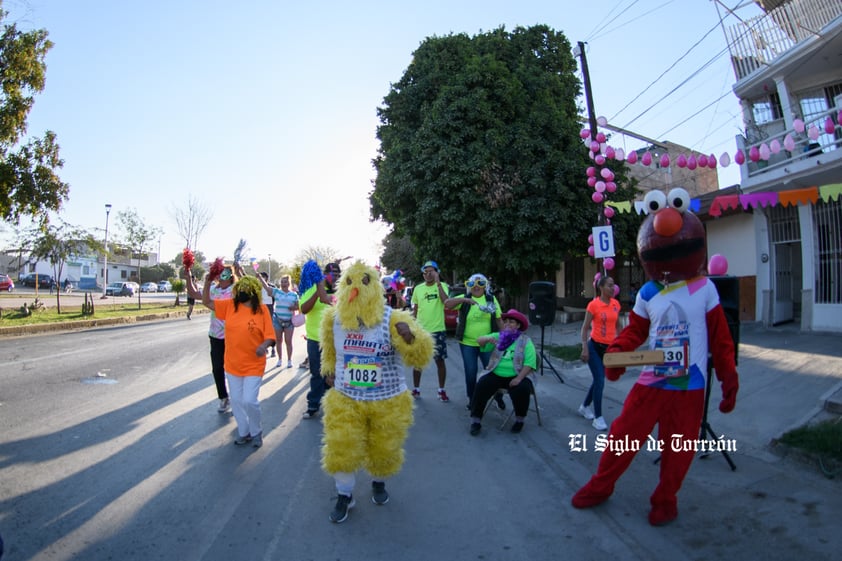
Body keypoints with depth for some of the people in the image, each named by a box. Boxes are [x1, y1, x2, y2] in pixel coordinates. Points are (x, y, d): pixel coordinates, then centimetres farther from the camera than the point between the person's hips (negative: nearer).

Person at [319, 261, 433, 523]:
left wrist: (410, 337, -42)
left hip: (388, 402, -1)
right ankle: (344, 496, 30)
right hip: (345, 399, 2)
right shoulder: (333, 318, -7)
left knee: (384, 450, 15)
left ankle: (378, 483, 47)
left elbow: (421, 358, -24)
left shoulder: (393, 319, -18)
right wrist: (330, 370, 20)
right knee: (341, 450, 3)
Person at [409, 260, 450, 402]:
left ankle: (441, 390, 16)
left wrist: (438, 282, -25)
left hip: (437, 330, -3)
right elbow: (415, 310, 12)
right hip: (420, 330, 3)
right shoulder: (418, 288, 5)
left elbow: (446, 301, -24)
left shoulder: (442, 286, -4)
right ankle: (416, 389, 20)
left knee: (440, 360, 4)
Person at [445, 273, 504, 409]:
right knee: (470, 372, 6)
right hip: (467, 343, 0)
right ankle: (472, 399, 23)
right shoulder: (464, 299, -2)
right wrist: (464, 299, -30)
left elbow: (498, 320, 7)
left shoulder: (492, 299, 3)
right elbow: (447, 303, -17)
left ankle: (498, 397, 24)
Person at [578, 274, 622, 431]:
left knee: (598, 379, 15)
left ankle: (585, 407, 35)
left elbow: (618, 326, 14)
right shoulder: (593, 304, -12)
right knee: (600, 381, -7)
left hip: (609, 348, 6)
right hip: (595, 346, -6)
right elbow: (585, 328, -9)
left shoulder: (616, 304, 4)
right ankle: (598, 417, 4)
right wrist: (585, 349, -15)